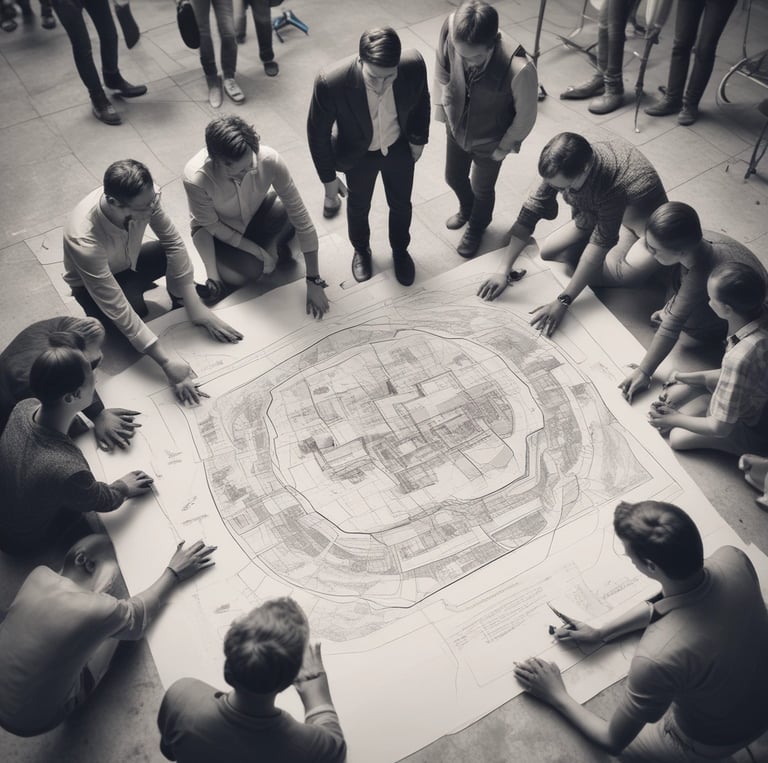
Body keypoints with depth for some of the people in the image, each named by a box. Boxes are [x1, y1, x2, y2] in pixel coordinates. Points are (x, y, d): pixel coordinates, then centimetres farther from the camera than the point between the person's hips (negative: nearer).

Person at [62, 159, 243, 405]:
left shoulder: (144, 197, -32)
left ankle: (180, 306, 6)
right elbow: (118, 310, -41)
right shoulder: (85, 242, -43)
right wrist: (168, 363, -42)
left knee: (176, 253, -22)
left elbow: (172, 241, -19)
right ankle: (98, 317, 4)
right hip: (93, 285, -4)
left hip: (129, 261, 4)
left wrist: (195, 307, -25)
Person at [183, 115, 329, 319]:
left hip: (257, 213, 2)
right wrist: (258, 251, -22)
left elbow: (300, 215, -28)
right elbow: (211, 226, -19)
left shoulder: (270, 160, -34)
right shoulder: (195, 179, -37)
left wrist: (314, 281, -28)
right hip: (218, 229, -2)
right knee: (250, 269, -28)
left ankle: (278, 241, 6)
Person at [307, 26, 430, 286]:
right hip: (359, 154, -1)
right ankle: (361, 250, 56)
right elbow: (318, 132, -20)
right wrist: (329, 178, -11)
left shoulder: (414, 65, -31)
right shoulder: (331, 82, -38)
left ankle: (400, 250, 54)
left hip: (399, 147, 2)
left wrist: (418, 139, 6)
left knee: (401, 205, 23)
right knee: (358, 207, 24)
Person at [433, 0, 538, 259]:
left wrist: (505, 146, -8)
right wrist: (441, 107, 2)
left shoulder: (519, 68, -42)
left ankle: (476, 227, 58)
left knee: (482, 189, 23)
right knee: (453, 178, 28)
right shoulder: (451, 29, -32)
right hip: (456, 127, 4)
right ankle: (466, 209, 64)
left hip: (489, 140, -3)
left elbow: (525, 115, -22)